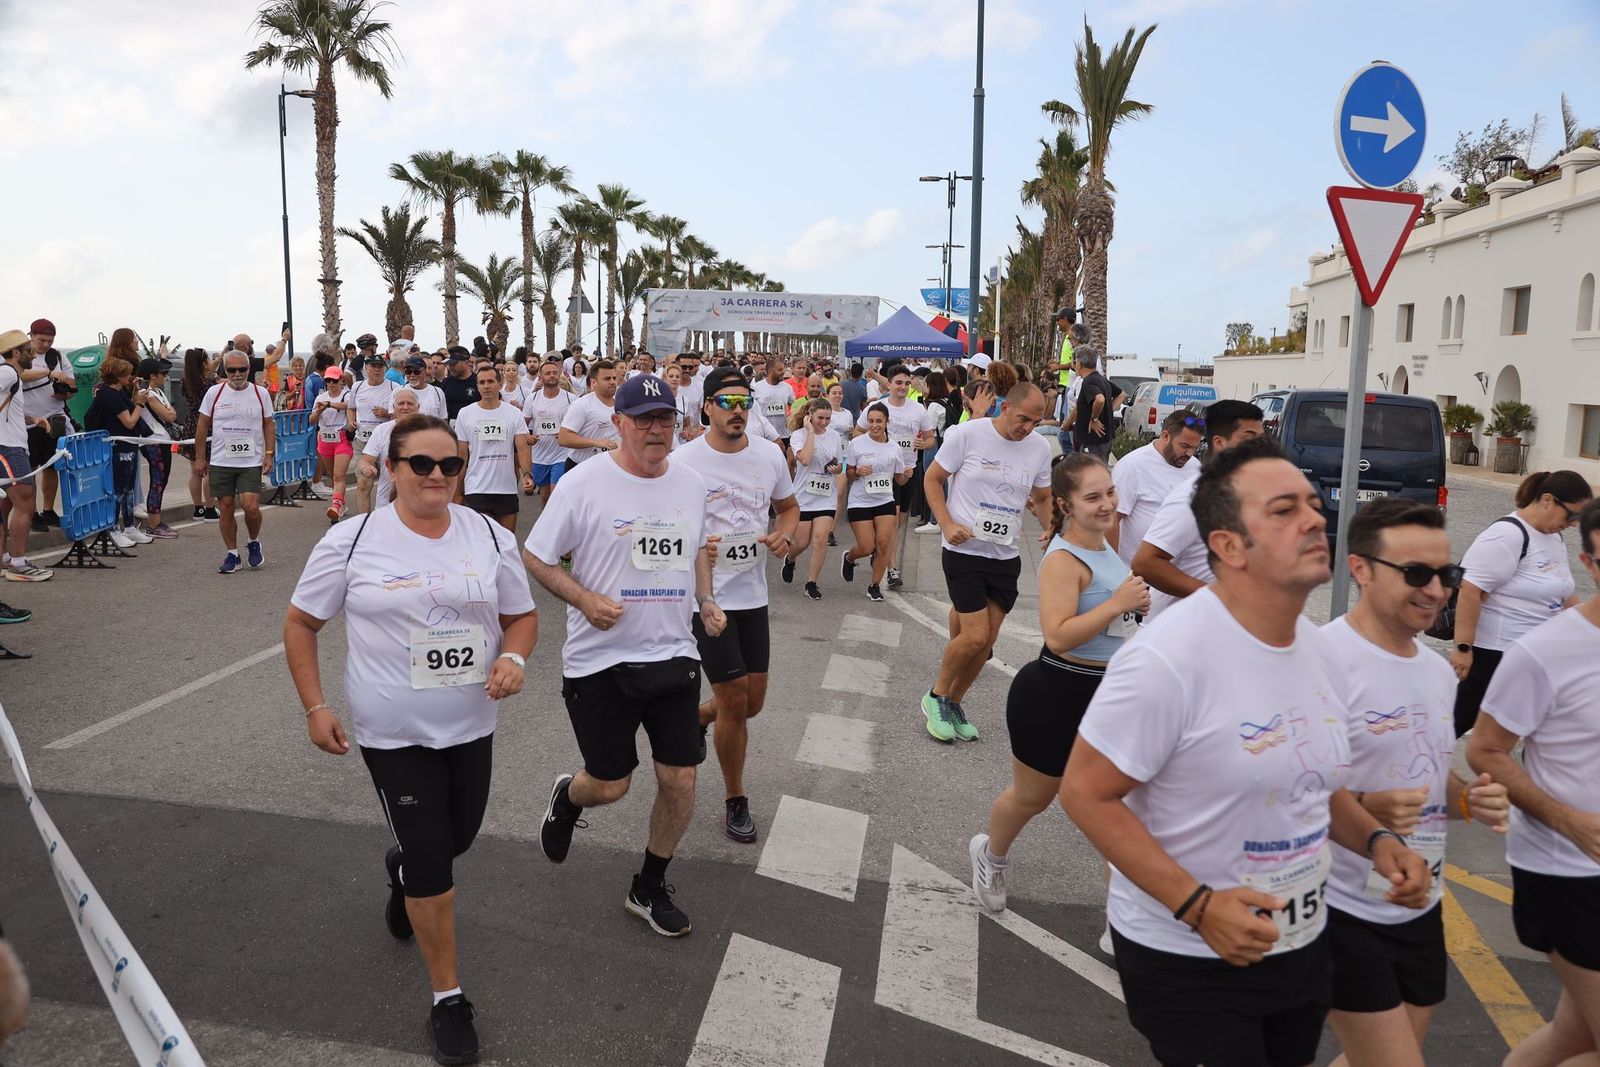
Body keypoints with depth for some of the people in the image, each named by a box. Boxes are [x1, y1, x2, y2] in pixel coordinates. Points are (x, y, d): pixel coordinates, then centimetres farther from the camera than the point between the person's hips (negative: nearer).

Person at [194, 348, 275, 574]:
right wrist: (200, 457, 4)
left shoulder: (261, 394, 2)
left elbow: (268, 425, 7)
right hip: (220, 462, 1)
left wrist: (268, 454, -2)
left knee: (251, 506, -13)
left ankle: (254, 542, 15)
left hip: (251, 462, -1)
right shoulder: (214, 393, 2)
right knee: (226, 508, 5)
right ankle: (232, 554, 17)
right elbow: (203, 425, 6)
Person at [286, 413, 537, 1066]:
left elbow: (521, 616, 6)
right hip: (393, 734, -3)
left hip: (471, 725, 4)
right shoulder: (351, 542, -10)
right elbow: (301, 623, 0)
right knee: (431, 864, -2)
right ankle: (448, 999, 16)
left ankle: (402, 868, 59)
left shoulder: (490, 537, -3)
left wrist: (513, 657, -15)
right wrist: (315, 707, -6)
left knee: (457, 839, 21)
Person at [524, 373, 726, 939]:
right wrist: (585, 600, -19)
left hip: (674, 656, 4)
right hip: (601, 659, -4)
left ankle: (650, 887, 29)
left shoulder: (690, 483, 4)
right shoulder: (584, 483, -12)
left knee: (680, 779, 5)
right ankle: (566, 797, 45)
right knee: (609, 786, 6)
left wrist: (705, 600, 5)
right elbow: (535, 557, -5)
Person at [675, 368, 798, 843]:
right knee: (734, 700, -1)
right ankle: (735, 801, 19)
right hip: (707, 594, -5)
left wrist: (783, 534, -5)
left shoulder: (769, 455, 2)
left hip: (752, 594, 5)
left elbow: (788, 506, 17)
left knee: (752, 702, 10)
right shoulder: (684, 461, -12)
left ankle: (692, 718, 43)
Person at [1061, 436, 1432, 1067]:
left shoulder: (1314, 641, 1)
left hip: (1304, 946, 8)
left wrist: (1375, 840, -3)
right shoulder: (1169, 657, -25)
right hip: (1186, 958, -7)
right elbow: (1085, 793, -22)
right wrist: (1197, 904, -27)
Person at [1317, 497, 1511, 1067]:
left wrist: (1472, 800, -1)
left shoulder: (1439, 670, 8)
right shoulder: (1320, 659, -20)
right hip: (1344, 910, -8)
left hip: (1421, 911, 8)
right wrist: (1365, 809, -33)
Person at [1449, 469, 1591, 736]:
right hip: (1494, 654, -9)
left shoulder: (1553, 537, 10)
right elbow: (1470, 590, -24)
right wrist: (1463, 648, -25)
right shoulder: (1508, 534, -20)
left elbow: (1563, 591, 23)